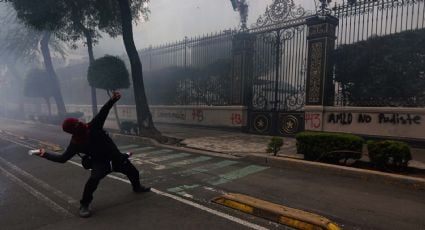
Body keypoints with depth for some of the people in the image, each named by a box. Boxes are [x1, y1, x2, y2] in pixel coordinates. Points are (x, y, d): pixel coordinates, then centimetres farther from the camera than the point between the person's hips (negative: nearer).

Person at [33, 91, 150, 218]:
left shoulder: (93, 126, -16)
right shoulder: (75, 144, -16)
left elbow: (103, 112, -22)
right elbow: (63, 158, -8)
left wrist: (112, 100, -36)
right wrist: (45, 154, -16)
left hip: (115, 156, 3)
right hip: (100, 162, -3)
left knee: (133, 172, 18)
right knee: (93, 179, -32)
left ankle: (137, 187, 51)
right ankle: (84, 205, -7)